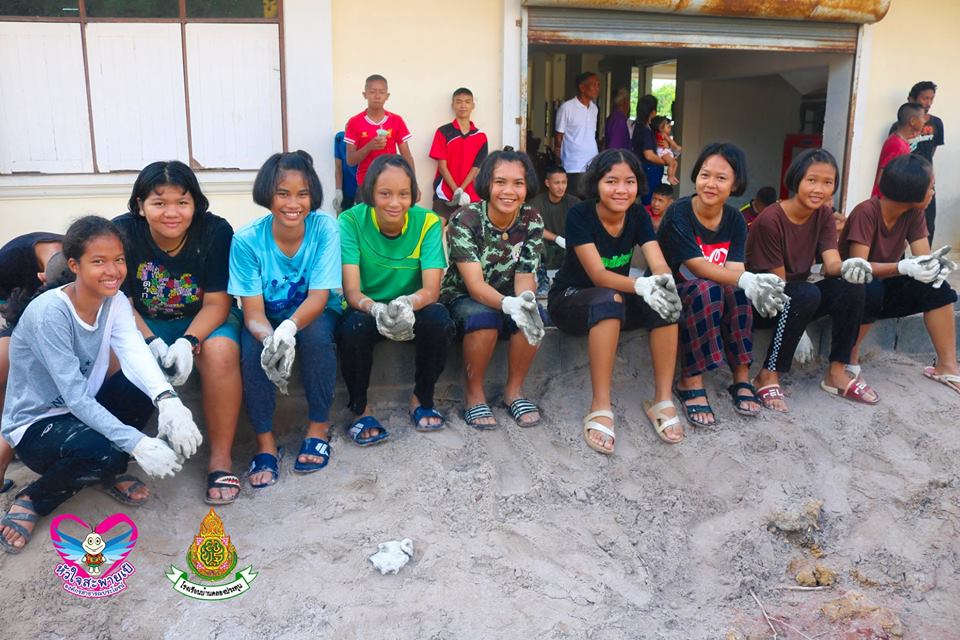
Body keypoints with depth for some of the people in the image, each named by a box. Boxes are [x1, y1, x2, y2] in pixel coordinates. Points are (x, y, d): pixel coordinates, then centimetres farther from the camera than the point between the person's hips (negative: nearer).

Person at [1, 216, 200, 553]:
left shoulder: (115, 300, -8)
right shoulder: (49, 312, -26)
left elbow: (135, 352, -27)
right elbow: (75, 396, -30)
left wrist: (167, 399, -47)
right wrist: (137, 443, -39)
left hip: (84, 410, 6)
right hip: (36, 425, -6)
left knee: (144, 383, -22)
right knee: (104, 452, -36)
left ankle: (112, 471, 2)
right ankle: (34, 498, -3)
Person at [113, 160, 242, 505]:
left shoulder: (216, 231, -18)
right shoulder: (122, 233, -15)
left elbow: (216, 303, -16)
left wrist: (188, 342, -33)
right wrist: (152, 343, -28)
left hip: (204, 320, -1)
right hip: (143, 323, 1)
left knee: (221, 351, -33)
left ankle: (221, 458, -20)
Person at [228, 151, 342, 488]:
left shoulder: (325, 228, -21)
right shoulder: (246, 240, -20)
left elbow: (319, 296, -25)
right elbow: (254, 312, -21)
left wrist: (289, 329, -46)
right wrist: (270, 339, -45)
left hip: (315, 314, 0)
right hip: (267, 319, 0)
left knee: (315, 334, -32)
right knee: (252, 348, -30)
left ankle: (319, 426, -11)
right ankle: (265, 443, -13)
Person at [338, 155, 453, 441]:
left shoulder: (427, 222, -15)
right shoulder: (351, 221, -17)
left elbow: (432, 289, -21)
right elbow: (351, 291, -23)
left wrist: (407, 305, -45)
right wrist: (377, 310, -46)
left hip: (413, 311, 1)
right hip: (366, 308, -1)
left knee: (439, 319, -30)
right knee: (354, 326, -33)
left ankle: (422, 399, -3)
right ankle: (360, 409, -7)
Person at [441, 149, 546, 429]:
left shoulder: (532, 221, -11)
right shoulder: (465, 220, -22)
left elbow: (524, 276, -13)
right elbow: (474, 284, -28)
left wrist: (526, 298, -39)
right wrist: (508, 304, -49)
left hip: (506, 298, 3)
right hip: (462, 298, -3)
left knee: (533, 315, -28)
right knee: (483, 317, -36)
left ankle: (514, 390, -7)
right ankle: (474, 394, -13)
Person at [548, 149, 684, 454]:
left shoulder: (638, 216, -6)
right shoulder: (580, 216, -19)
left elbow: (659, 264, -18)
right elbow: (597, 274, -28)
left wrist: (665, 282, -43)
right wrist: (641, 285, -46)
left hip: (615, 302, 5)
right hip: (571, 300, -4)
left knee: (665, 301, -25)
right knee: (609, 299, -38)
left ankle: (662, 401, -19)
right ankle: (600, 407, -36)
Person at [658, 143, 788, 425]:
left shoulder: (735, 221, -3)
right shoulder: (678, 214, -18)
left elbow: (734, 270, -15)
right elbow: (699, 267, -29)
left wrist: (751, 285, -39)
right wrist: (746, 279, -44)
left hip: (721, 294, 4)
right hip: (671, 293, -4)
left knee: (737, 292, -30)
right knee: (706, 289, -36)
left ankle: (741, 376, -17)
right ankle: (691, 381, -28)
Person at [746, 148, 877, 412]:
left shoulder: (824, 215, -1)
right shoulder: (770, 220, -21)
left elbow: (832, 263, -15)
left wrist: (846, 267, -37)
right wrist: (800, 328, -21)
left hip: (797, 300, 6)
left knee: (851, 286, -18)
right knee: (806, 293, -34)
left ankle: (837, 372, -6)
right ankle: (768, 376, -23)